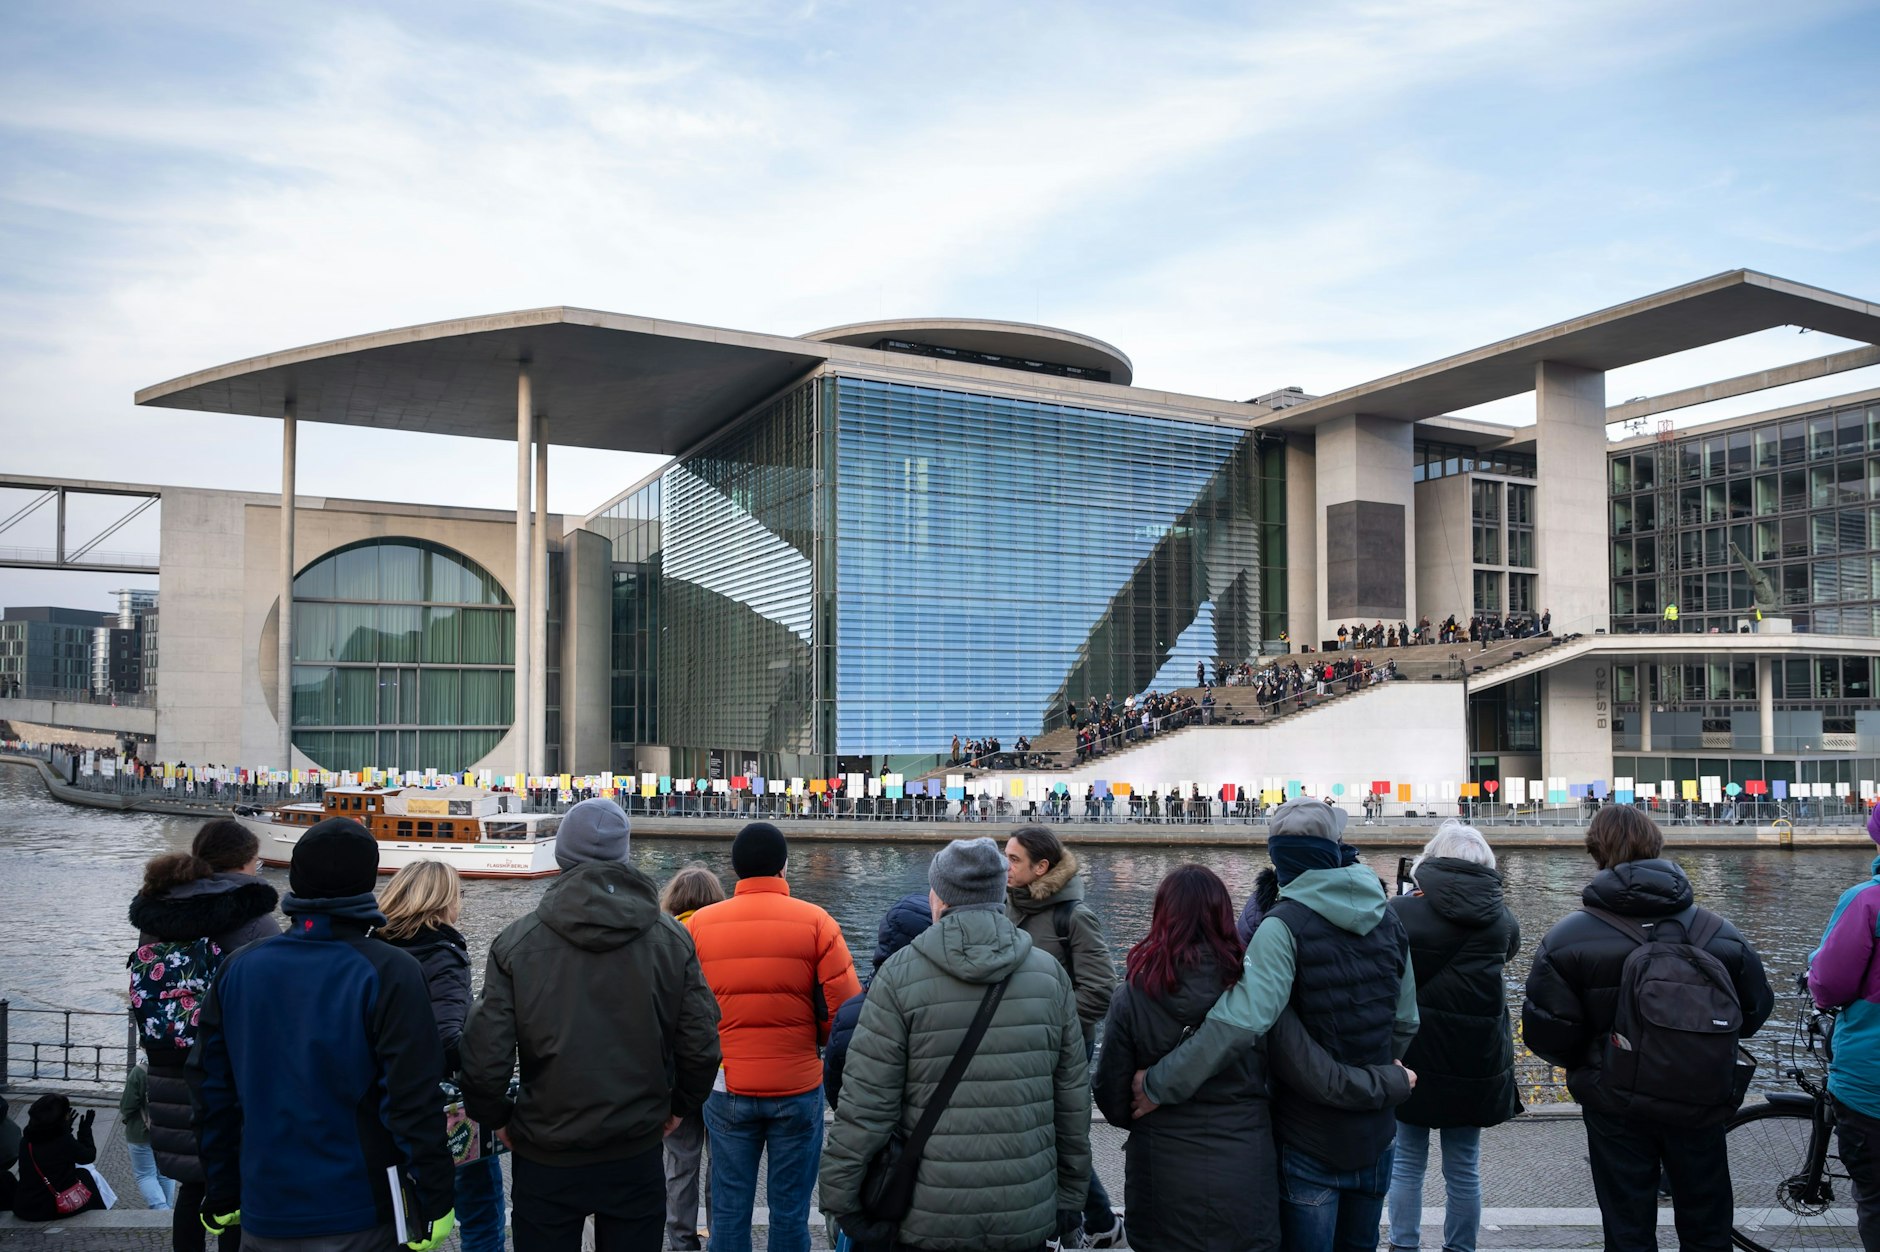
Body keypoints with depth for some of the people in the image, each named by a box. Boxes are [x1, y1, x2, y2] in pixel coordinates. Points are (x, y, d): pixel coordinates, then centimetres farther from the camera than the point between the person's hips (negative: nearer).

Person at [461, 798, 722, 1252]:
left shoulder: (517, 941, -10)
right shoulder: (671, 938, -6)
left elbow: (484, 1053, -12)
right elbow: (701, 1046, -6)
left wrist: (496, 1116, 6)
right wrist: (680, 1105, 12)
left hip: (544, 1161, -1)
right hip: (637, 1155, 1)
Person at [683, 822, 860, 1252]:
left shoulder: (699, 923, -3)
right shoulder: (816, 922, -8)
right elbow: (845, 1010, -10)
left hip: (727, 1089, 2)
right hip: (798, 1088, -1)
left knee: (729, 1211, 11)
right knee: (790, 1212, 9)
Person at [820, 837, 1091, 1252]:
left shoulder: (899, 974, -8)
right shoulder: (1050, 973, 1)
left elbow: (865, 1104, -11)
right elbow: (1073, 1099, 5)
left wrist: (840, 1197, -2)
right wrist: (1070, 1195, 14)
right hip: (1026, 1218, 3)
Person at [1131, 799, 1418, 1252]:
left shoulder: (1285, 926, -20)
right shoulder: (1388, 922, 1)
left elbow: (1241, 1020, -33)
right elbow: (1405, 1023, 10)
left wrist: (1160, 1084, -27)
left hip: (1308, 1142, -6)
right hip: (1376, 1137, 6)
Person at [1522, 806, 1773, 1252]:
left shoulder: (1567, 938, -16)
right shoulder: (1719, 933, -7)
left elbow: (1547, 1035, -14)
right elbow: (1754, 1011, 4)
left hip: (1617, 1110, -2)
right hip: (1701, 1106, 2)